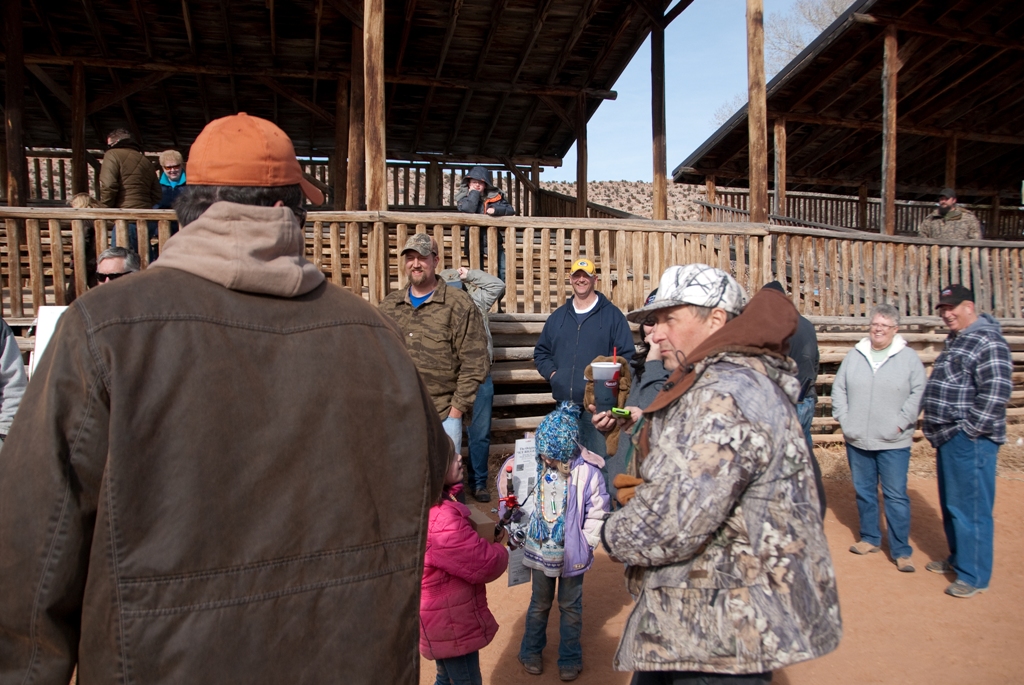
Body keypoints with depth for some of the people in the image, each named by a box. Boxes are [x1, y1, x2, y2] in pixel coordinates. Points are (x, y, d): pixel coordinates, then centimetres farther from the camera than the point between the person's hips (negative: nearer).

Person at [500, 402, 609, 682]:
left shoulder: (587, 472, -20)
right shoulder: (536, 463, -14)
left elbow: (597, 513, -11)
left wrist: (586, 544, -11)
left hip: (572, 551, -2)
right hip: (541, 548, 2)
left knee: (570, 606, 16)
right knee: (539, 602, 20)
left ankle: (570, 658, 33)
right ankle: (532, 650, 39)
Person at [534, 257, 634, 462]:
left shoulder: (612, 314, 2)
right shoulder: (558, 316, 15)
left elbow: (626, 355, -3)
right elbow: (541, 353, 20)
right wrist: (552, 373, 3)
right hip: (564, 403, 4)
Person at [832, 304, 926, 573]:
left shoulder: (909, 358, -1)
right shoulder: (854, 356, 7)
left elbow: (918, 392, -4)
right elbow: (839, 388, 9)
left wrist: (901, 422, -11)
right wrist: (843, 418, -1)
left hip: (894, 442, -3)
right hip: (857, 440, 3)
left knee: (896, 496, 0)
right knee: (864, 492, 13)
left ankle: (901, 551, 10)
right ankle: (870, 538, 29)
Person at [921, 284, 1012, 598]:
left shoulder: (987, 340, -14)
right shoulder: (955, 341, 17)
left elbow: (996, 390, -22)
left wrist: (970, 430, -20)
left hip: (969, 441, -10)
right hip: (949, 438, 10)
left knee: (970, 507, -3)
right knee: (951, 504, 19)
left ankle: (974, 576, 7)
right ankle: (957, 558, 34)